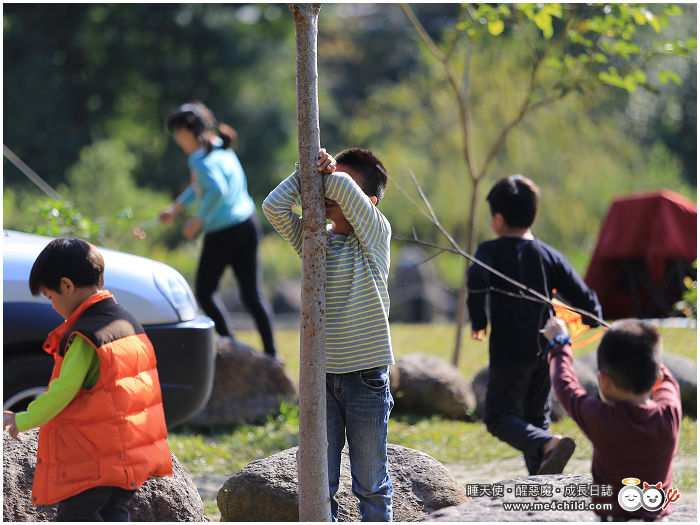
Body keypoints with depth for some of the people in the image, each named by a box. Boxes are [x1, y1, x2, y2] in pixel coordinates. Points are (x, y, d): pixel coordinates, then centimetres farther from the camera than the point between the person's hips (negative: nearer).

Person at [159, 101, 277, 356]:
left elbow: (217, 191, -31)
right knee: (252, 294, 10)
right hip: (248, 223, 8)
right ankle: (270, 353, 8)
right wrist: (176, 207, 19)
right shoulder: (219, 148, 12)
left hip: (223, 231, -8)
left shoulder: (200, 158, -17)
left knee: (205, 291, 7)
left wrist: (198, 221, -20)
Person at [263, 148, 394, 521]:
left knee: (371, 484, 7)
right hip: (320, 376, 4)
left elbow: (344, 189, -22)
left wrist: (325, 175, -2)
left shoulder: (376, 235, -6)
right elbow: (274, 206, -9)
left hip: (366, 377, -4)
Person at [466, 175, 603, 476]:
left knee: (499, 417, 2)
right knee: (537, 420, 17)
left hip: (509, 353, -5)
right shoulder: (550, 256, 6)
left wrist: (478, 321, -13)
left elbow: (477, 280, -27)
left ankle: (548, 445, -26)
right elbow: (584, 298, 2)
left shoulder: (491, 251, -5)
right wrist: (592, 319, 24)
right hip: (545, 350, 5)